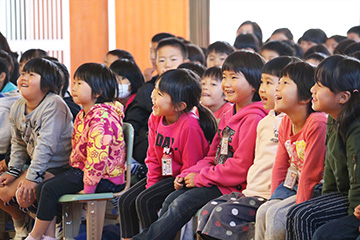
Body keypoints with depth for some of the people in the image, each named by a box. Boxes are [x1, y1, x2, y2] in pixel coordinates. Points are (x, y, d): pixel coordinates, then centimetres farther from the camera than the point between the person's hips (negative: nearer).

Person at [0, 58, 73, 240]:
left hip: (58, 167, -8)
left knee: (24, 193, -26)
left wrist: (32, 178, -29)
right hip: (36, 165, 8)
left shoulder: (54, 105, -22)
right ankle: (20, 225, 25)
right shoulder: (17, 108, 5)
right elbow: (18, 144, 14)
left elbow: (46, 145, -26)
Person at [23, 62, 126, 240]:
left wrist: (88, 187, -24)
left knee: (51, 189, -17)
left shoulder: (102, 118, -23)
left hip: (105, 178, -11)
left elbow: (97, 155, -27)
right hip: (80, 169, 11)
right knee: (43, 187, 2)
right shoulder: (82, 115, 12)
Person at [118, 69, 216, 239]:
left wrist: (177, 189, -17)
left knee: (144, 201, -23)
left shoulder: (190, 126, -26)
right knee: (125, 201, -2)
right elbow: (153, 156, 8)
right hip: (163, 176, 8)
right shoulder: (155, 118, -2)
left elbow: (190, 167, -18)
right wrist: (151, 184, 0)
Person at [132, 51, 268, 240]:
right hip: (215, 180, 10)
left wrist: (200, 178, -15)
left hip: (234, 187, -10)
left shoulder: (253, 119, -16)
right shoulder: (227, 117, 18)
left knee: (183, 203, -19)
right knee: (172, 199, -4)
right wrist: (188, 175, 4)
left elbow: (241, 165, -21)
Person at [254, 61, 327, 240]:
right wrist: (275, 199, -1)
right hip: (296, 186, 8)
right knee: (264, 211, -10)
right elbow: (280, 168, 9)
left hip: (318, 191, -8)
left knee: (276, 215, -22)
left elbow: (310, 174, -22)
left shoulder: (318, 123, -23)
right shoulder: (286, 123, 5)